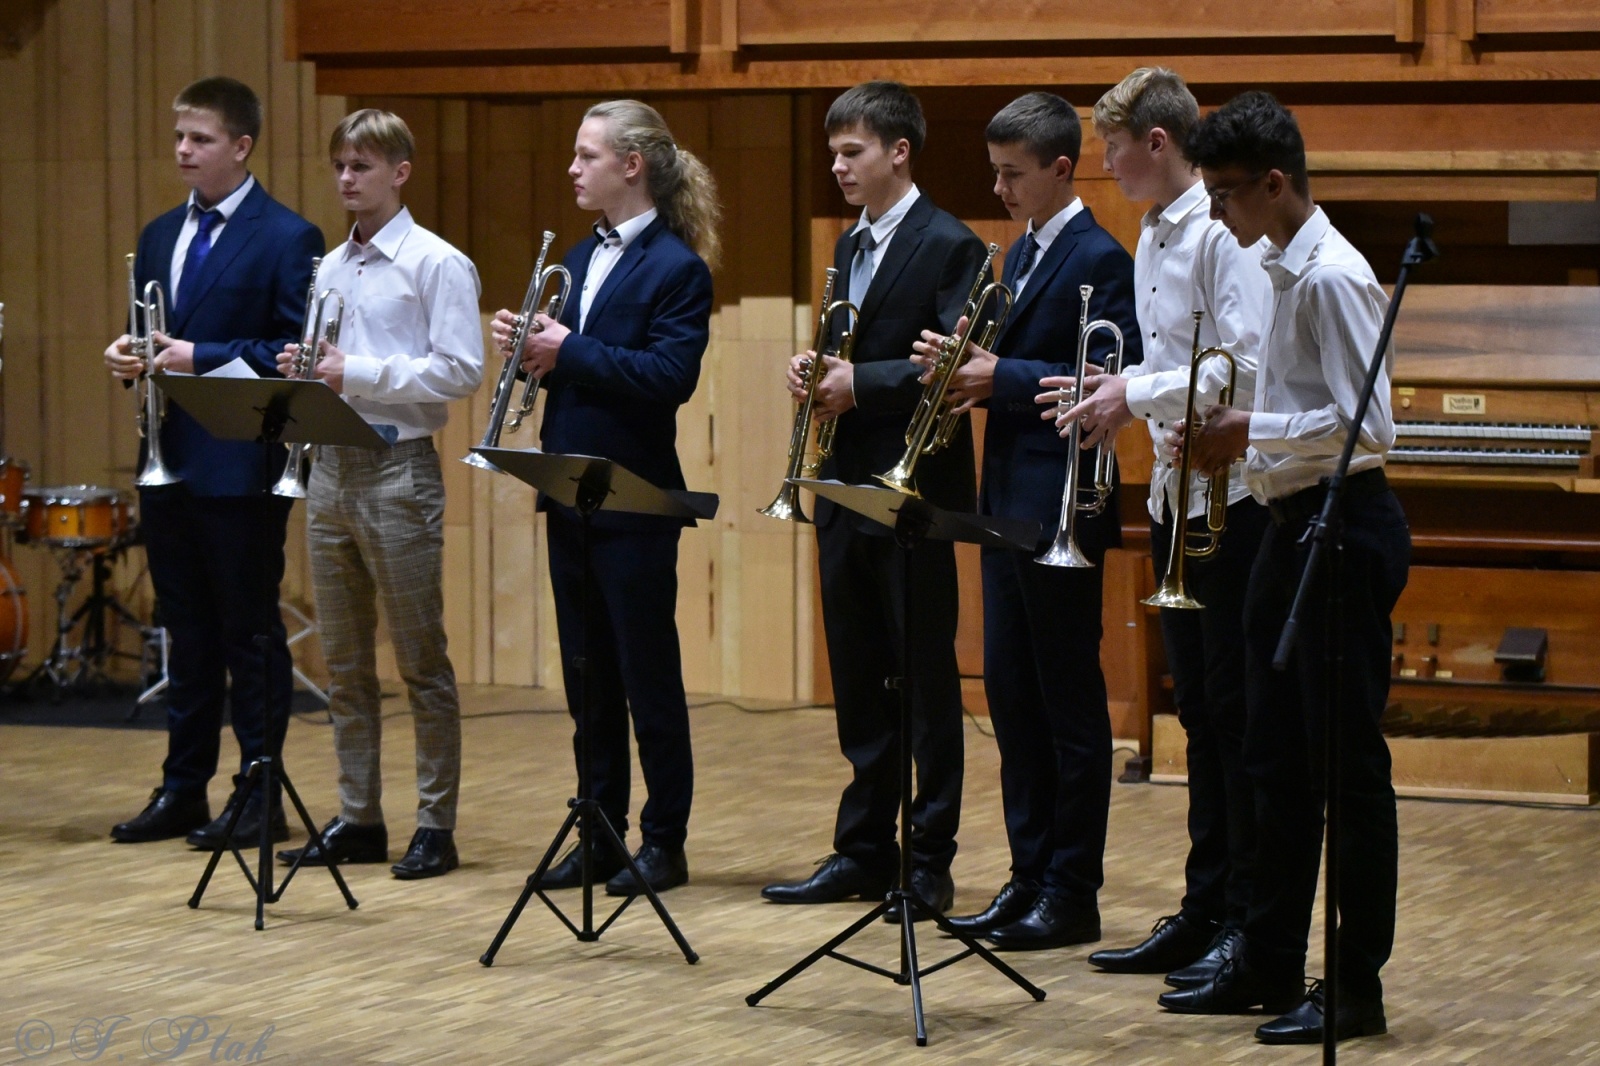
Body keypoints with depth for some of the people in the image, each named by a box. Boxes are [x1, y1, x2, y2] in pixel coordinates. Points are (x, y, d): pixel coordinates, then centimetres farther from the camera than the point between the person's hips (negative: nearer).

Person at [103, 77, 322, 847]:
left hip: (242, 466, -7)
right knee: (187, 631, 12)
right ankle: (182, 790, 18)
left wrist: (201, 359, -20)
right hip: (169, 461, 7)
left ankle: (260, 796, 5)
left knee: (250, 632, -1)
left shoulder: (287, 238, -7)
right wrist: (130, 358, -2)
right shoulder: (160, 237, 15)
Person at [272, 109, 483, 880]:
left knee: (420, 660, -2)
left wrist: (357, 374, -17)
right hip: (331, 469, 7)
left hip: (398, 470, -7)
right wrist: (300, 369, -2)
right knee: (344, 664, 9)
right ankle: (358, 820, 16)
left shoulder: (436, 264, -7)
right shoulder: (330, 269, 14)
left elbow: (460, 371, -14)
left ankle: (436, 824, 3)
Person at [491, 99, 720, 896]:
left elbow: (670, 377, -22)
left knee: (648, 677, 0)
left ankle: (664, 841, 8)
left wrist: (568, 352, -19)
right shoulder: (582, 257, 14)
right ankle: (601, 833, 19)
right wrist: (531, 346, -3)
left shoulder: (676, 267, -11)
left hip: (634, 501, -8)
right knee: (586, 677, 12)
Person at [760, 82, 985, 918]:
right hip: (846, 492, 8)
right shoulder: (851, 247, 16)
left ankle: (930, 863, 3)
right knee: (858, 683, 11)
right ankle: (862, 851, 18)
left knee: (926, 681, -1)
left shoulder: (949, 247, -9)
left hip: (913, 494, -8)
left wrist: (862, 383, -20)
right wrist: (815, 371, 1)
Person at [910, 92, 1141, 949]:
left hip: (1060, 508, -9)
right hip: (1008, 501, 9)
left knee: (1070, 704, -2)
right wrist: (966, 368, 0)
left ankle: (1072, 893, 3)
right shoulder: (1020, 256, 16)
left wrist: (999, 376, -20)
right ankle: (1029, 878, 18)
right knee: (1011, 697, 11)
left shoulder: (1097, 260, -12)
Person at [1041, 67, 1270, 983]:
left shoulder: (1224, 236, -14)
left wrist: (1138, 396, -15)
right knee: (1200, 714, 13)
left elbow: (1244, 368, -21)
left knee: (1237, 716, -5)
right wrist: (1118, 391, 5)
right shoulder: (1152, 238, 14)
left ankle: (1250, 925, 0)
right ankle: (1204, 913, 18)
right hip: (1177, 496, 9)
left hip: (1232, 497, -9)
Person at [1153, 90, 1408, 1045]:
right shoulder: (1285, 271, 13)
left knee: (1348, 761, -4)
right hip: (1294, 525, 10)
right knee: (1277, 759, 14)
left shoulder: (1333, 278, -16)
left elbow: (1366, 424, -21)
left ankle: (1357, 984, 2)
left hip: (1346, 527, -10)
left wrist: (1252, 433, -16)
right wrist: (1238, 438, 4)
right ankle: (1270, 963, 22)